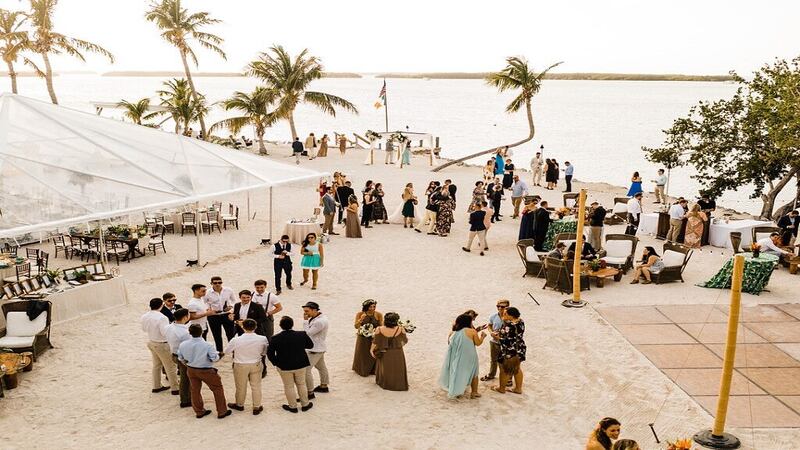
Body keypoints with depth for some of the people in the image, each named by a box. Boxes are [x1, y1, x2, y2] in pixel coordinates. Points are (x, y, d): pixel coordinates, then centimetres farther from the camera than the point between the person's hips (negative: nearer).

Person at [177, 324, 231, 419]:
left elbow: (181, 358, 3)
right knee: (217, 389, 13)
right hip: (206, 371, -4)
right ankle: (222, 412, 20)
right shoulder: (207, 346, -27)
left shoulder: (182, 345, -13)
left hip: (191, 370, 4)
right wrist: (217, 353, 4)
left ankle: (199, 412, 34)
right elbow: (215, 358, -18)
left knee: (195, 390, 21)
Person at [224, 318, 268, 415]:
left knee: (241, 386, 21)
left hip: (240, 366, -1)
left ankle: (239, 405, 42)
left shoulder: (236, 340, -24)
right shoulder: (262, 339, -20)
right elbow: (264, 353, -5)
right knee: (256, 386, 19)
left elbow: (227, 351, -7)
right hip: (256, 365, 1)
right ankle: (256, 407, 30)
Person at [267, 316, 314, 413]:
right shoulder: (302, 335, -13)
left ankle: (293, 407, 24)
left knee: (289, 386, 14)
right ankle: (305, 404, 31)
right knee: (301, 384, 20)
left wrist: (275, 362, 2)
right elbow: (310, 345, 1)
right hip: (301, 365, 2)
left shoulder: (276, 339, -18)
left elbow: (270, 353, -12)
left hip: (284, 367, -2)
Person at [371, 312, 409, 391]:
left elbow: (375, 342, -8)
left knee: (385, 368, 22)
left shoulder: (379, 329, -20)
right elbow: (405, 341, -5)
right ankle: (398, 384, 29)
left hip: (384, 354, 1)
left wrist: (371, 349, 7)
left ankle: (385, 383, 37)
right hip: (397, 353, -1)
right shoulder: (400, 329, -19)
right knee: (397, 369, 19)